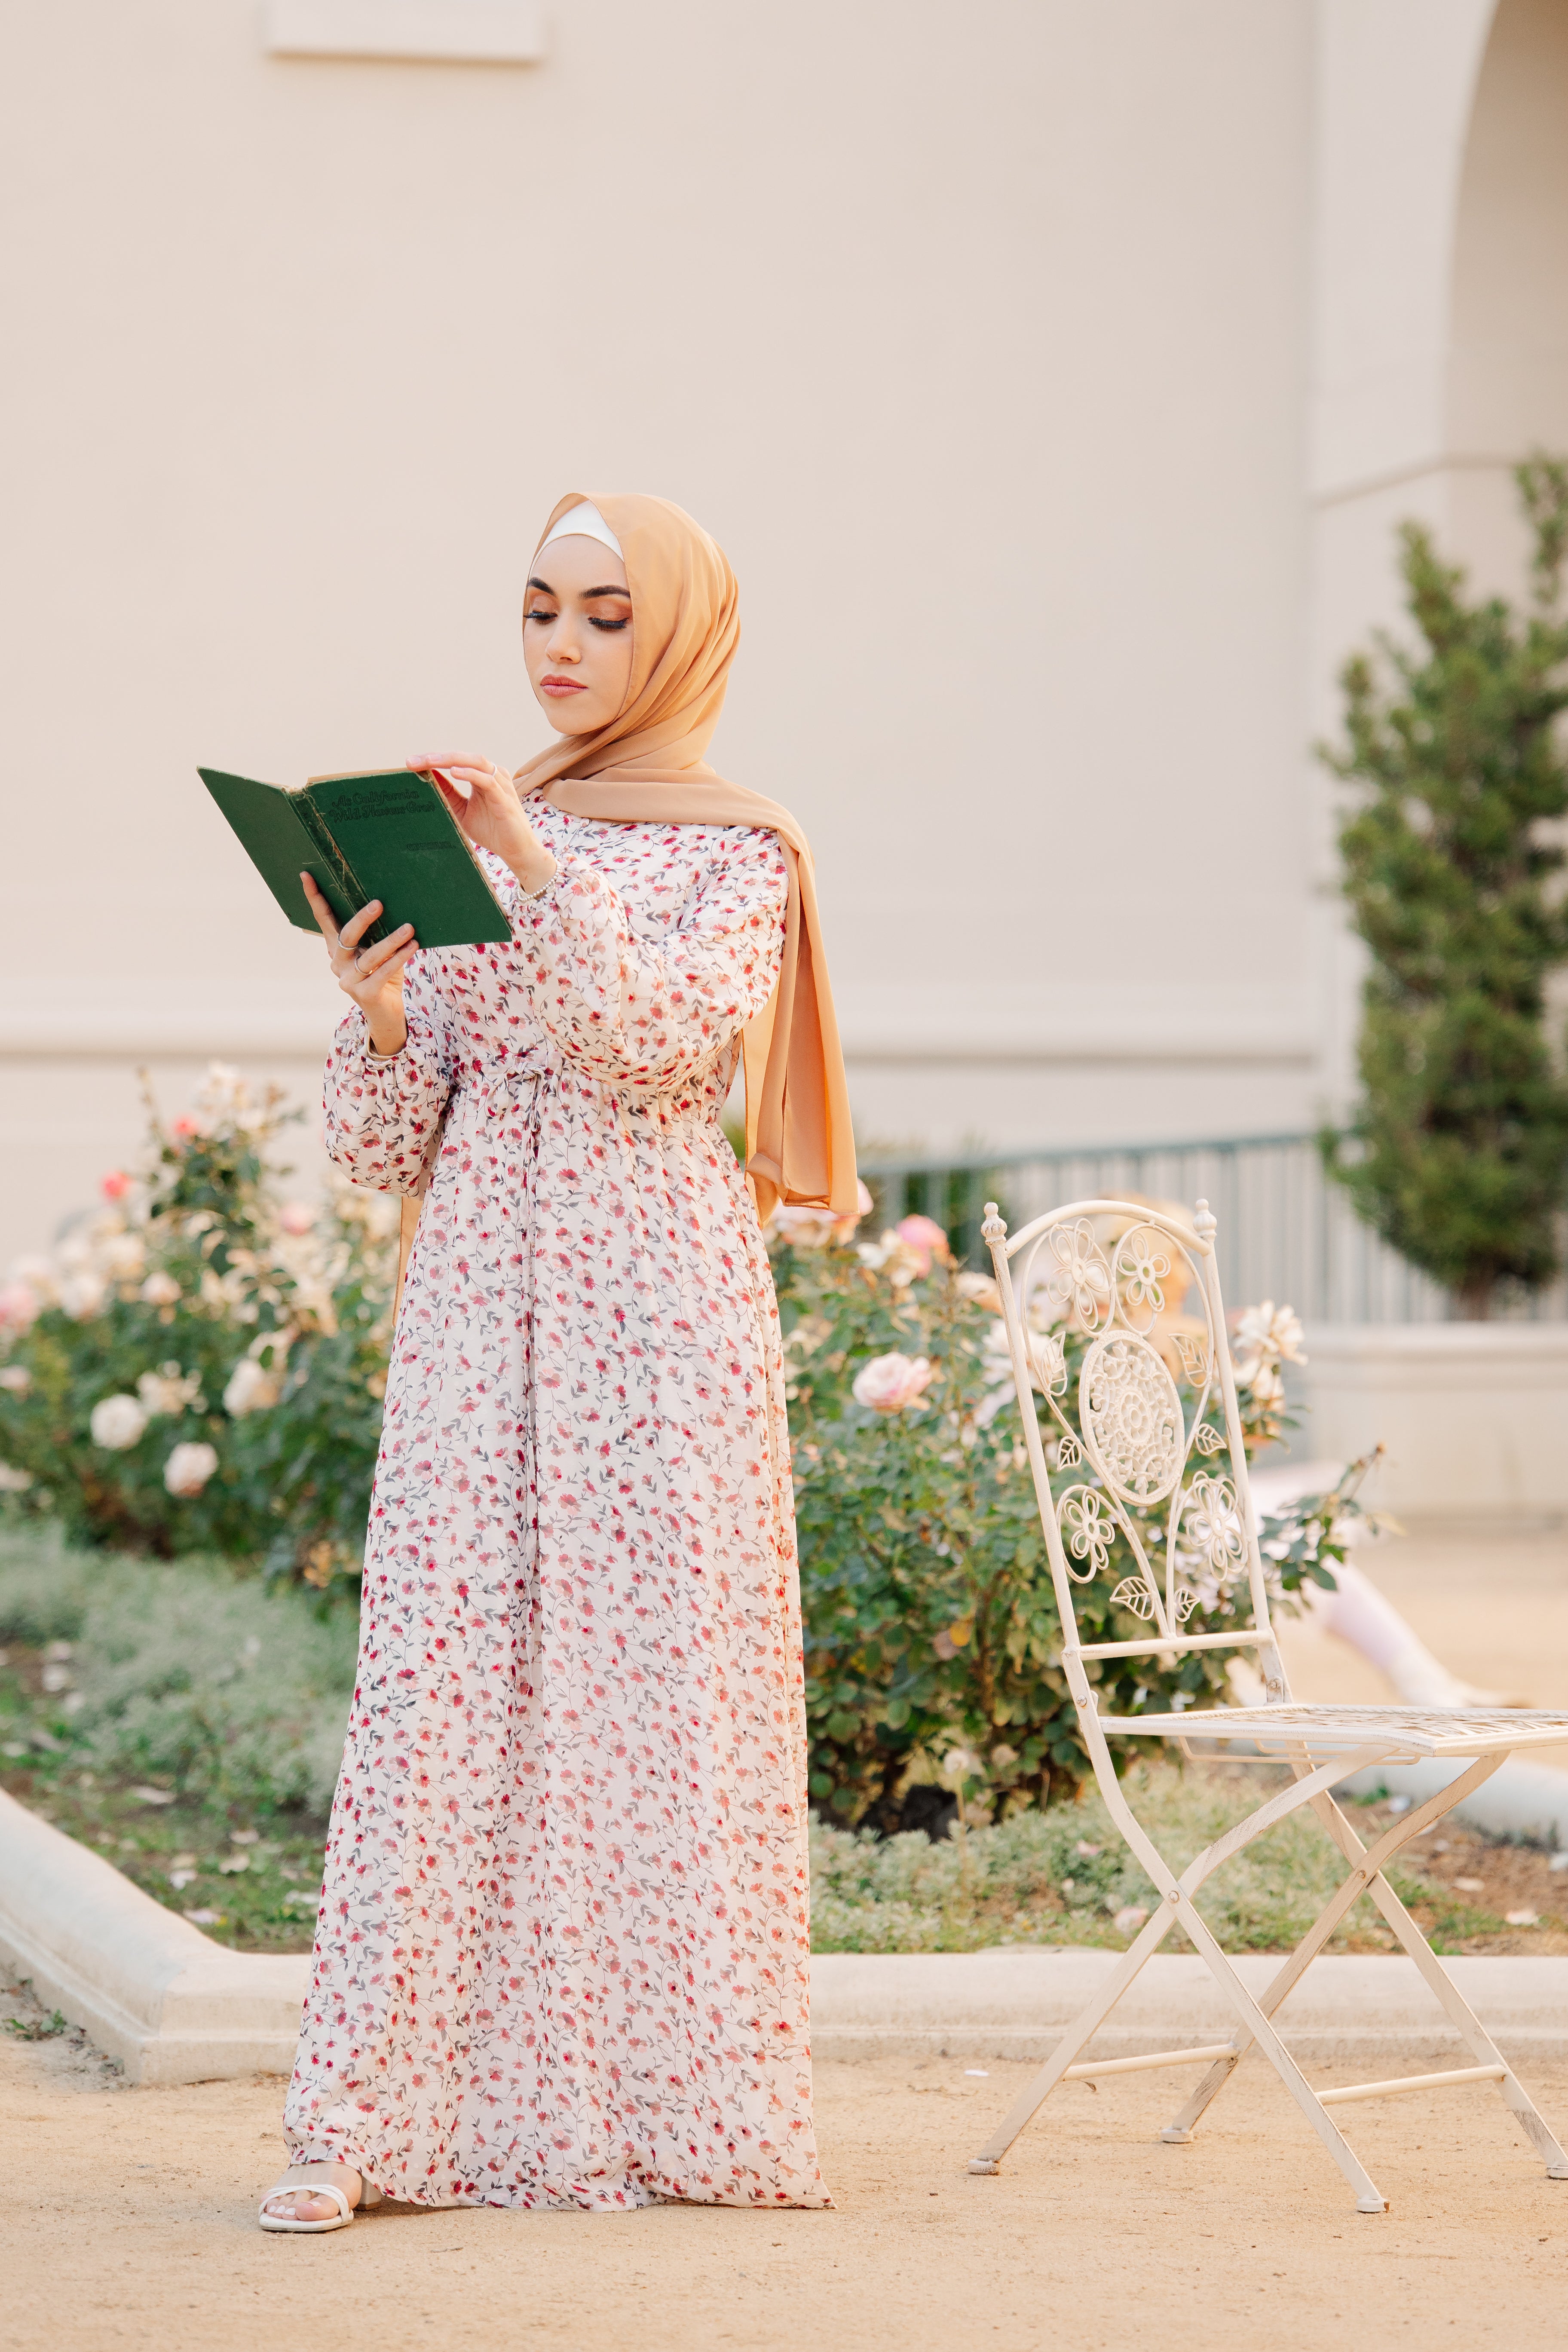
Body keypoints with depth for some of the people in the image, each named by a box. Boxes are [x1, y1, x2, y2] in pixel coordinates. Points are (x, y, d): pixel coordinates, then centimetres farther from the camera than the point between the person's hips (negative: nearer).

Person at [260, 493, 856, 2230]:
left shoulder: (737, 845, 5)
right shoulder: (468, 834, 14)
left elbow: (666, 1037, -15)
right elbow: (389, 1149, 11)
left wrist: (543, 874, -23)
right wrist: (375, 1009, -8)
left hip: (657, 1295, -2)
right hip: (479, 1289, 3)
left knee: (659, 1676, -4)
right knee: (438, 1676, -5)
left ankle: (673, 2106, 4)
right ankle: (375, 2116, -6)